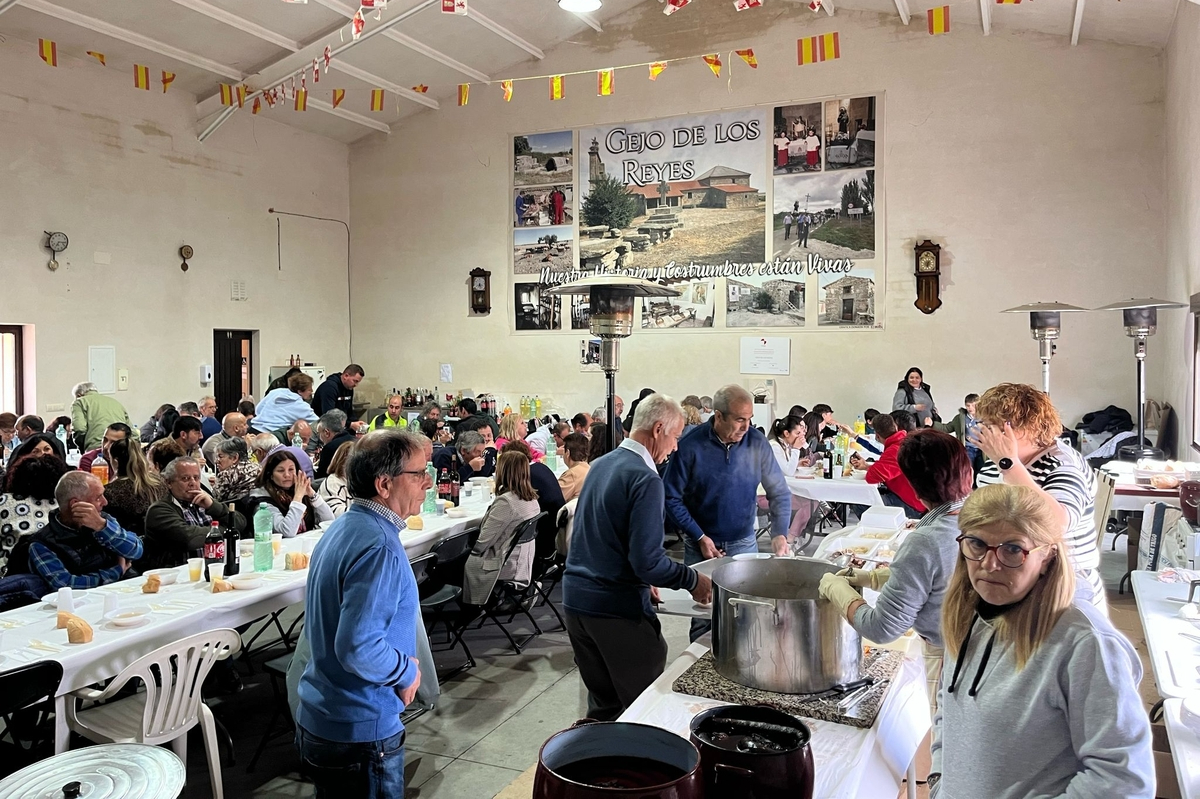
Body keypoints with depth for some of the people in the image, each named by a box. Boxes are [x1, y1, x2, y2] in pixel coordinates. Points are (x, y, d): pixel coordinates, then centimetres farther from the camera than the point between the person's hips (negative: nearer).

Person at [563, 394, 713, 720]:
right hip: (618, 608, -9)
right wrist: (692, 580, -8)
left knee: (602, 704, 18)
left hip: (575, 599, 9)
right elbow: (648, 560, -22)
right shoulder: (645, 480, -17)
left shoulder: (600, 465, 10)